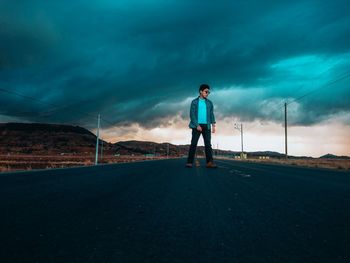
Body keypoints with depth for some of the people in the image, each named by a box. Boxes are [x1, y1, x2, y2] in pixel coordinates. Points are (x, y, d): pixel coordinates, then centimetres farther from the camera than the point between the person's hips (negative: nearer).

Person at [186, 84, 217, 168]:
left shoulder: (209, 103, 14)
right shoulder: (194, 102, 4)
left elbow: (211, 114, 11)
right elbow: (192, 114, -3)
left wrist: (213, 125, -3)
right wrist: (197, 125, -12)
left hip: (206, 126, 3)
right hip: (197, 125, -3)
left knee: (208, 144, -4)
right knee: (193, 143, -4)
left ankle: (210, 162, -7)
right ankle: (190, 162, -2)